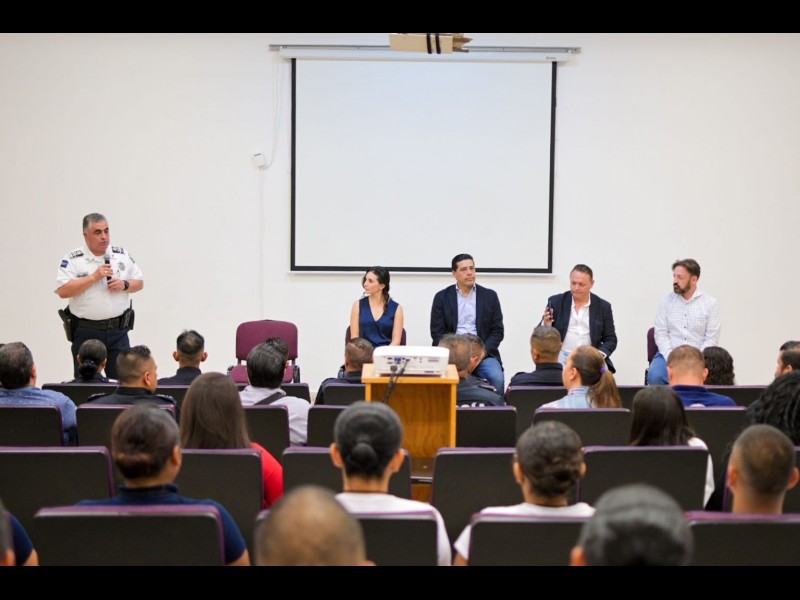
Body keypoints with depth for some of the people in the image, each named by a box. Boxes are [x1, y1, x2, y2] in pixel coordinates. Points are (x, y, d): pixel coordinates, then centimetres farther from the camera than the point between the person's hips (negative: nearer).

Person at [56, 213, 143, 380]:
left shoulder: (122, 255, 7)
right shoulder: (72, 259, -4)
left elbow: (139, 283, 14)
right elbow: (63, 291, -14)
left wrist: (124, 284, -8)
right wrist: (94, 277, -16)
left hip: (118, 330, 2)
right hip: (86, 332, -2)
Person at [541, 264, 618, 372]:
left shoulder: (603, 306, 7)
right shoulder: (556, 302, 6)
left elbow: (611, 339, 9)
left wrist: (599, 354, -11)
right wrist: (545, 326, -15)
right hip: (562, 356, -1)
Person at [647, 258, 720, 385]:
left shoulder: (710, 303, 2)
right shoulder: (666, 300, 7)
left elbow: (711, 339, -1)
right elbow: (661, 333, 3)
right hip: (669, 355, 1)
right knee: (655, 376, -31)